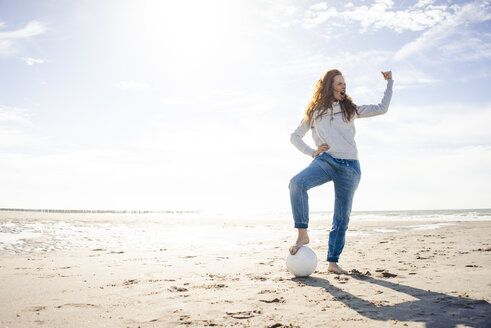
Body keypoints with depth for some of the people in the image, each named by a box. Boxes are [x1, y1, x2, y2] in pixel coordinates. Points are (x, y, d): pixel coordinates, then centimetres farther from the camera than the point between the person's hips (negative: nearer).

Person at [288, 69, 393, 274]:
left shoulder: (350, 109, 17)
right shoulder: (315, 112, 13)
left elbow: (382, 109, 17)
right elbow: (295, 136, 17)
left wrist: (389, 83, 14)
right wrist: (311, 152, 2)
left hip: (349, 167, 2)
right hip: (325, 161, -2)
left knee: (342, 217, 0)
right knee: (297, 183, -32)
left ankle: (333, 262, 11)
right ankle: (303, 234, -23)